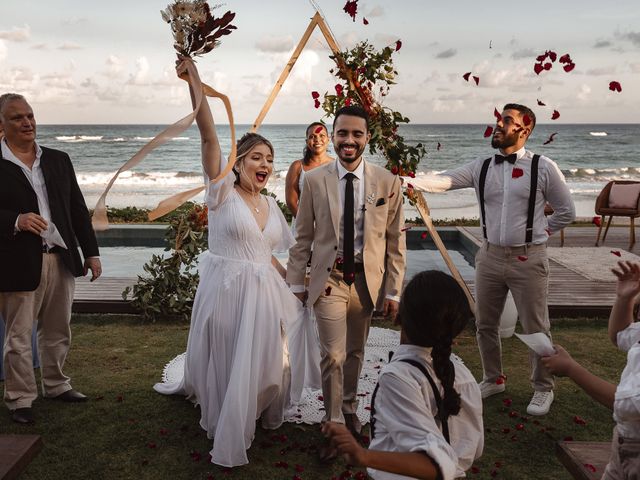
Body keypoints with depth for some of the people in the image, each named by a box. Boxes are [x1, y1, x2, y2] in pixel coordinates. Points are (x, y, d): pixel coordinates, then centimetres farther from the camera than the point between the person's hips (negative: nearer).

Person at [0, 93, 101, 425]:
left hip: (61, 259, 4)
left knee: (57, 333, 16)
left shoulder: (58, 160, 10)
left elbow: (78, 209, 11)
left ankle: (55, 385, 33)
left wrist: (91, 252, 9)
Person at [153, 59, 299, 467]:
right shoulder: (222, 191, -7)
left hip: (264, 294, 5)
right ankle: (228, 440, 27)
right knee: (224, 365, 6)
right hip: (226, 290, -5)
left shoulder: (271, 206, 9)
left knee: (264, 363, 15)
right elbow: (208, 135, -19)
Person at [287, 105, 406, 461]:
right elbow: (303, 237, 2)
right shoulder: (314, 180, -5)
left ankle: (349, 408, 41)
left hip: (367, 279, 1)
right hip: (329, 279, -1)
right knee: (333, 356, -4)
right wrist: (297, 282, 4)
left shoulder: (388, 182, -5)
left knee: (355, 352, 17)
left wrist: (394, 290, 0)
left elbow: (396, 240, 0)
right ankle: (334, 425, 15)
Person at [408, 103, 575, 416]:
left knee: (535, 328, 5)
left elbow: (566, 212, 3)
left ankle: (543, 389, 25)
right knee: (485, 324, 14)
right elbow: (443, 181, -9)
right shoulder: (481, 168, 3)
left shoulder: (543, 168, -5)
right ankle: (493, 380, 35)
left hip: (528, 259, -4)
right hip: (490, 256, 4)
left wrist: (536, 233, 3)